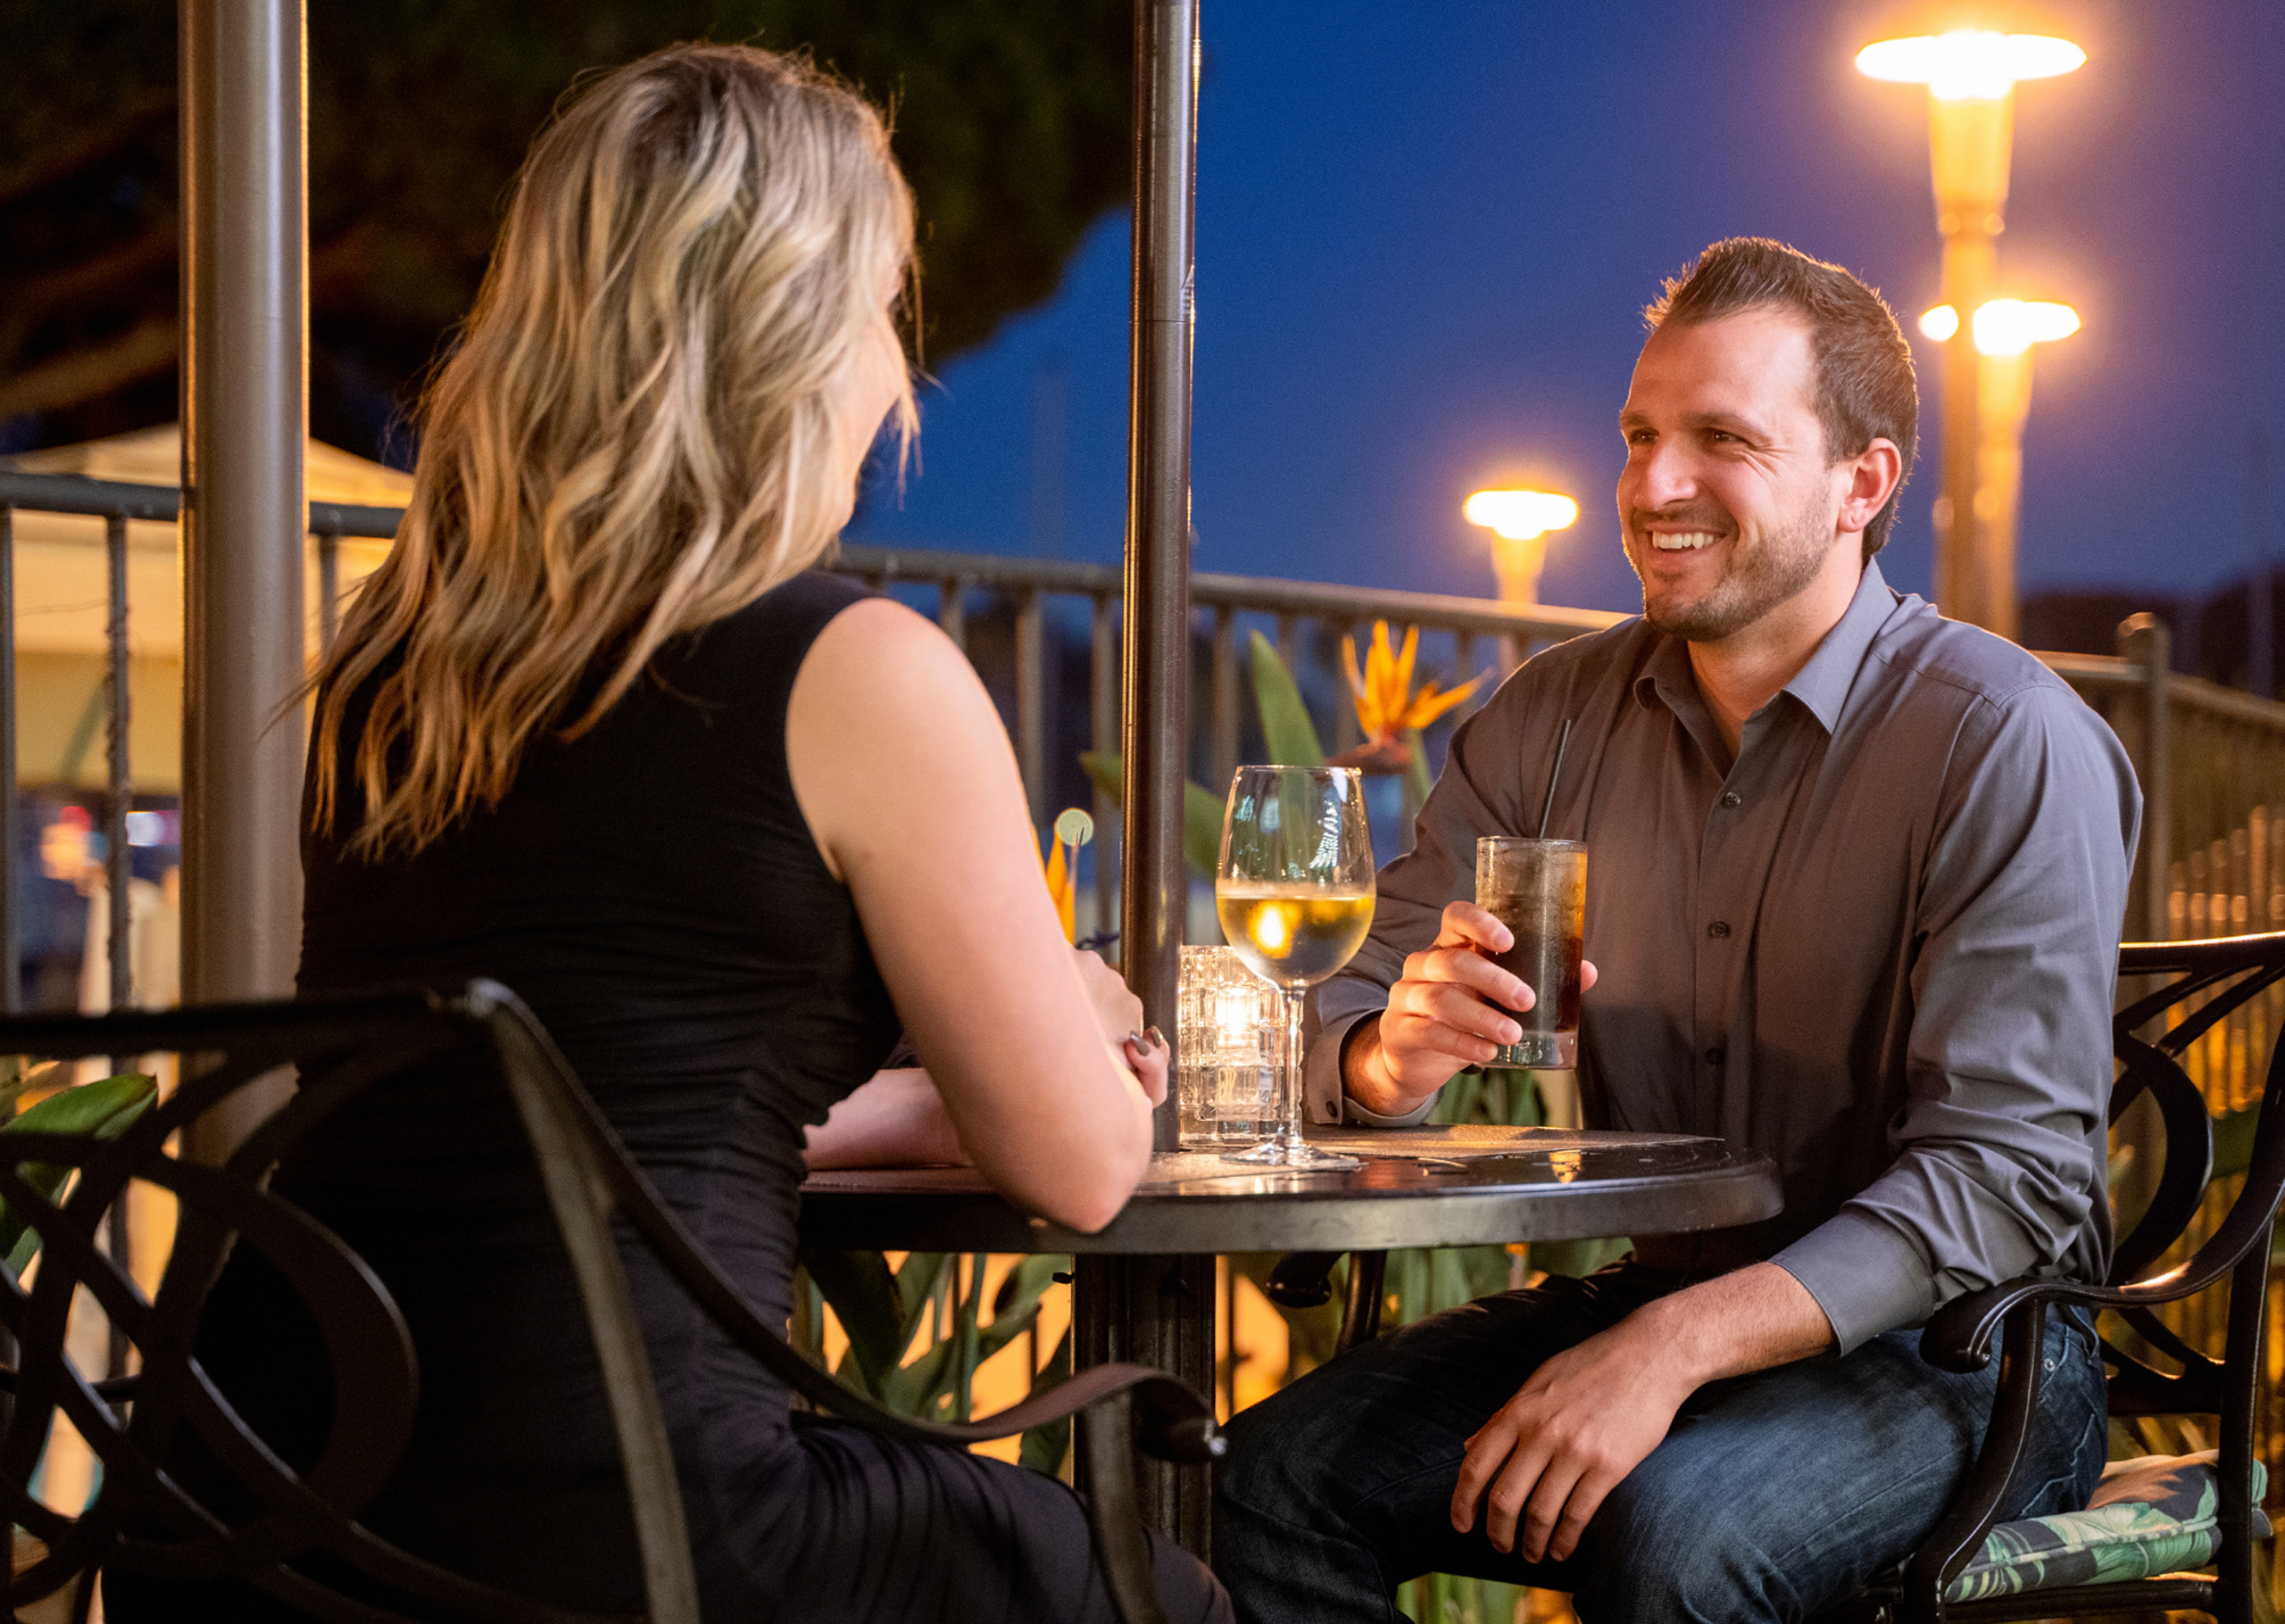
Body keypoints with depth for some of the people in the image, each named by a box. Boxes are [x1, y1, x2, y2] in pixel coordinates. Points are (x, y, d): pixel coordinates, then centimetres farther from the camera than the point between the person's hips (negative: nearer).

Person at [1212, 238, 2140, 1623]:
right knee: (1272, 1480, -17)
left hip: (1950, 1344, -5)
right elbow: (1356, 1011, 4)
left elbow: (2010, 1172, -21)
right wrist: (1394, 1052, -23)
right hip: (1649, 1302, 5)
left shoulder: (2007, 742, -14)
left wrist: (1674, 1346, -32)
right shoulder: (1559, 718, 5)